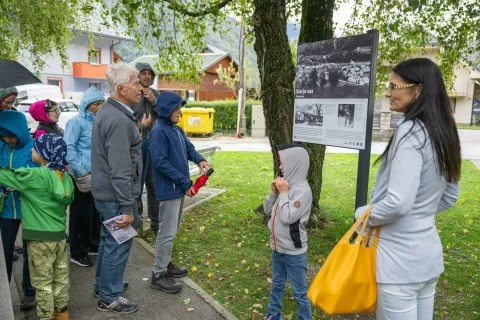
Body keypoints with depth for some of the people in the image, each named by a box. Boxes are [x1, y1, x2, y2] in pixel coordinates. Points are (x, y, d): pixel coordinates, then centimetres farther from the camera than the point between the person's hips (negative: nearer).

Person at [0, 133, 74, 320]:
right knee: (61, 276, 17)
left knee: (43, 281, 6)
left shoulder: (34, 176, -16)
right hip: (59, 234, 7)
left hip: (40, 236, -7)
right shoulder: (64, 176, 2)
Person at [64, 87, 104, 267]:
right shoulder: (77, 122, -10)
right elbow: (69, 148, -18)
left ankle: (93, 245, 32)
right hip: (82, 177, -7)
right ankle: (77, 253, 15)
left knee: (95, 213, 16)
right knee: (81, 214, 2)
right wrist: (82, 171, -19)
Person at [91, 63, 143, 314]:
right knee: (118, 245, 5)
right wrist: (127, 207, -22)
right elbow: (120, 170, -26)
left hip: (104, 192, 10)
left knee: (109, 240, 24)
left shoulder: (108, 111, 9)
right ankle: (109, 298, 21)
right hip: (116, 196, -10)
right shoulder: (118, 120, -25)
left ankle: (103, 284, 42)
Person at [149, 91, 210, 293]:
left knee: (172, 231, 19)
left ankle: (165, 264, 33)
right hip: (168, 190, -9)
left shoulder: (177, 129, 11)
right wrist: (185, 182, -21)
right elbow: (160, 163, -23)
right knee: (167, 232, -2)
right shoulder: (159, 132, -17)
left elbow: (188, 147, 19)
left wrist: (199, 160, -5)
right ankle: (158, 275, 9)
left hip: (179, 189, 9)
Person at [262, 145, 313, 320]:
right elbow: (267, 209, 7)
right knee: (277, 286, 25)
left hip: (294, 252, -8)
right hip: (277, 248, 8)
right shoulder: (285, 184, 1)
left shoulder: (302, 190, -21)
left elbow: (288, 218, -26)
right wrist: (274, 192, -9)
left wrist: (283, 193, -19)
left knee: (300, 292, 10)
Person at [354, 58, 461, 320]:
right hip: (429, 251, 9)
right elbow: (449, 198, 15)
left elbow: (398, 203, -26)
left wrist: (364, 215, -9)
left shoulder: (411, 131, -21)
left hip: (400, 257, -9)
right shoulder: (443, 133, 6)